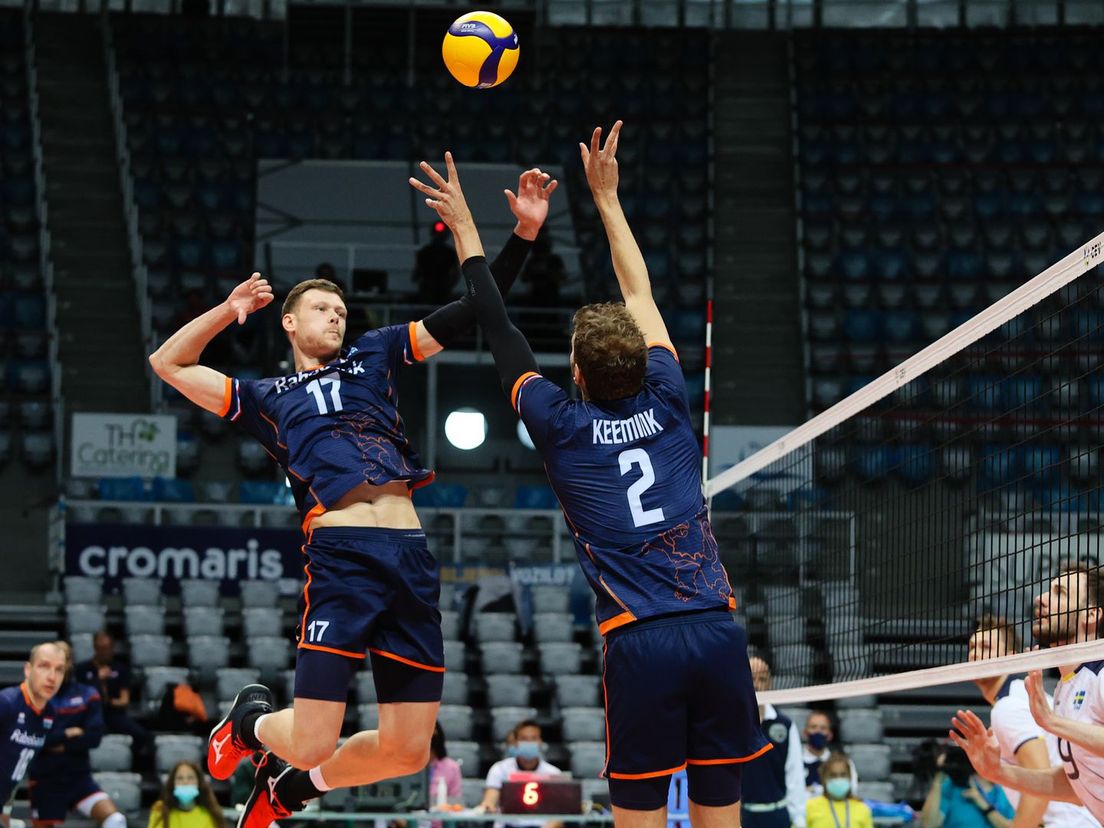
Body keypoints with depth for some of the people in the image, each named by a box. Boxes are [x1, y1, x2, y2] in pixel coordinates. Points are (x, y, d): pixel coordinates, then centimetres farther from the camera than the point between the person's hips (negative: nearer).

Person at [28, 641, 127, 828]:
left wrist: (60, 744, -14)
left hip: (79, 777, 1)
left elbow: (94, 736, -9)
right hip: (45, 781, -1)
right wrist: (66, 734, -15)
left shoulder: (88, 695, 2)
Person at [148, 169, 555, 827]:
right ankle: (252, 719, 25)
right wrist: (228, 311, 16)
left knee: (407, 753, 4)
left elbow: (471, 313, 22)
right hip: (342, 553, -3)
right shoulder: (267, 398, 21)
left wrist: (524, 233, 12)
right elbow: (168, 363, 23)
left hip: (411, 555, 4)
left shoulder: (375, 356, 26)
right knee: (312, 744, -10)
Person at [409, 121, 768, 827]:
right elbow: (640, 293, 23)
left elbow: (502, 333, 15)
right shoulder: (667, 405, 10)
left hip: (641, 642, -3)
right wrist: (607, 196, 33)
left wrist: (466, 231, 25)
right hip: (719, 632, 3)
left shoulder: (564, 428, 3)